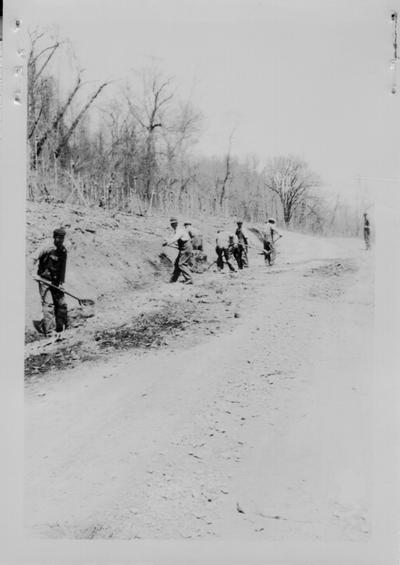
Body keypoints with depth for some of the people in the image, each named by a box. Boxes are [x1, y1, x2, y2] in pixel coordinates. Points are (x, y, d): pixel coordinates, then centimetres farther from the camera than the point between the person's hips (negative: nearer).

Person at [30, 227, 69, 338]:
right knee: (48, 304, -14)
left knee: (61, 304, 6)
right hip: (44, 280, -6)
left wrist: (61, 282, 1)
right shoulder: (47, 249, -12)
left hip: (56, 282, 6)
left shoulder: (63, 251, 6)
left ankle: (61, 330, 20)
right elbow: (34, 258, -15)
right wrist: (34, 273, -24)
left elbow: (63, 267, 8)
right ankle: (47, 330, -13)